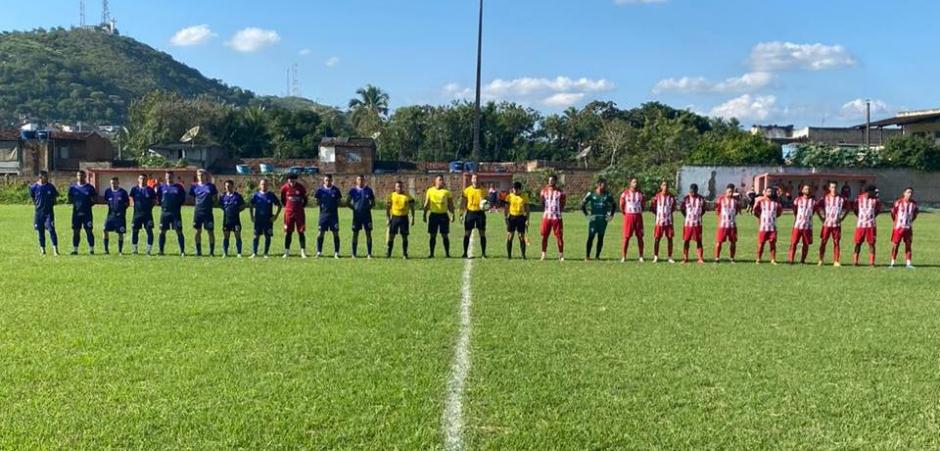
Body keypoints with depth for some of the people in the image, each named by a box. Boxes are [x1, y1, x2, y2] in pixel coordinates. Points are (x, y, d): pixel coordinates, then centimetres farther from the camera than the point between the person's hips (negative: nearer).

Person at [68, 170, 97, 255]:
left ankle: (91, 249, 3)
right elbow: (70, 199, 16)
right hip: (76, 212, 2)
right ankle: (75, 249, 12)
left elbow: (94, 199, 6)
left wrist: (89, 205, -6)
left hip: (87, 213, -2)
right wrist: (74, 203, 0)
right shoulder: (73, 187, 9)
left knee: (89, 231, -3)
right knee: (76, 231, 5)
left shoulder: (90, 187, 2)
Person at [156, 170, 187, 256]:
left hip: (176, 213, -2)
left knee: (179, 231, -3)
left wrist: (178, 205, 0)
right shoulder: (161, 186, 7)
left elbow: (183, 198, 9)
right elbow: (158, 198, 13)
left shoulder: (179, 187, 4)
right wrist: (162, 204, 2)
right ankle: (161, 251, 14)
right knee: (162, 232, 4)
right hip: (164, 212, 2)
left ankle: (182, 251, 1)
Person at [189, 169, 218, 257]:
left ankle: (212, 252, 8)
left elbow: (215, 198, 7)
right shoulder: (194, 186, 6)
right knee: (198, 231, 5)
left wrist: (212, 205, -2)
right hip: (198, 211, 2)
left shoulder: (211, 186, 1)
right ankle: (198, 251, 13)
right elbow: (191, 198, 13)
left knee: (210, 232, 0)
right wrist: (196, 203, 2)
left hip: (208, 212, -2)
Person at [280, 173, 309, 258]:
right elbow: (282, 200, 13)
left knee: (301, 232, -1)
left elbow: (305, 199, 7)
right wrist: (287, 206, 10)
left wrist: (301, 206, 6)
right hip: (288, 212, 1)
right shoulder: (284, 188, -3)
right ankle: (287, 252, 11)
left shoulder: (301, 187, -5)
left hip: (299, 212, -1)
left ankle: (303, 252, 2)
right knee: (288, 232, 4)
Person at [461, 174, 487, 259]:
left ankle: (484, 253, 8)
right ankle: (465, 253, 7)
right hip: (470, 212, 0)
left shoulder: (482, 190, 3)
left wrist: (483, 205, -18)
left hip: (480, 213, 0)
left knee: (482, 233, 1)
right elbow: (463, 203, 7)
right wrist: (461, 213, 1)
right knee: (467, 233, 1)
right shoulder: (467, 190, 4)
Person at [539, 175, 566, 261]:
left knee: (559, 236, -1)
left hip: (557, 217, -2)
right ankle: (543, 254, 11)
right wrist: (545, 210, 4)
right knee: (544, 236, 3)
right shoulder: (544, 191, 6)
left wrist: (558, 211, -3)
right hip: (546, 216, 2)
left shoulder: (560, 192, 0)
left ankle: (561, 255, 7)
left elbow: (563, 204, 7)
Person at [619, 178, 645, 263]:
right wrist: (625, 214, 2)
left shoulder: (640, 194, 9)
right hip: (628, 216, -3)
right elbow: (621, 206, 3)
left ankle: (641, 257, 9)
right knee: (626, 237, -4)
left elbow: (643, 205, 14)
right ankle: (623, 257, -1)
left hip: (638, 216, 3)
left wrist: (639, 213, 6)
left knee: (640, 237, 4)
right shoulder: (625, 193, 1)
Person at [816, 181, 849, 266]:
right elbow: (817, 207, 8)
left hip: (837, 224, 0)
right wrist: (822, 217, 2)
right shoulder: (825, 198, 1)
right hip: (826, 223, 0)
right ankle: (821, 260, 6)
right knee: (823, 242, -1)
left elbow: (847, 208, 12)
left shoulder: (841, 198, 1)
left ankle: (836, 261, 6)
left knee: (836, 243, 2)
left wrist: (841, 217, 4)